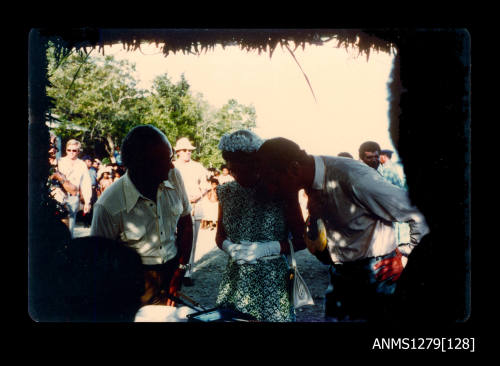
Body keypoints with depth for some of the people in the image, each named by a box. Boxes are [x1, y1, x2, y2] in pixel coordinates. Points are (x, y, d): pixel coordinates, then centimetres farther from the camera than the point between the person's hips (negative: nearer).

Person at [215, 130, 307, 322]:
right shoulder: (226, 192, 4)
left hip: (272, 282, -3)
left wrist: (266, 248, -17)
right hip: (234, 281, 4)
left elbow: (301, 240, -5)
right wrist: (229, 247, -7)